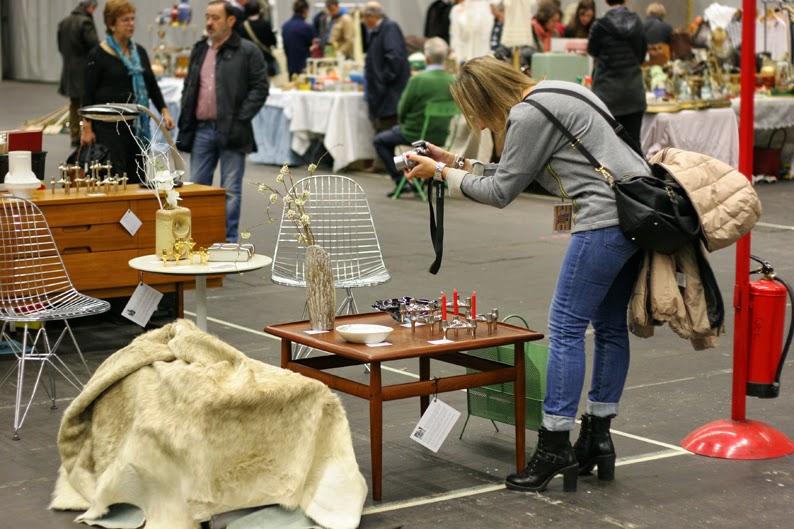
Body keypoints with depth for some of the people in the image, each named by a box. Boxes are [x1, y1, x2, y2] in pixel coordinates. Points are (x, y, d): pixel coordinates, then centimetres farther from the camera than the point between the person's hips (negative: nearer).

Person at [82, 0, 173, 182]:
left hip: (139, 125, 6)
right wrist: (87, 129, -9)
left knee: (138, 177, 6)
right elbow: (88, 94, -5)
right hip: (110, 127, -6)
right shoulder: (98, 55, -5)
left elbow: (152, 85, 17)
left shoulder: (139, 52, 12)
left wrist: (164, 111, 5)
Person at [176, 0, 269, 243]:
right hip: (201, 129, 6)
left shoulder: (248, 52, -3)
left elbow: (260, 88, -7)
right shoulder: (199, 50, 15)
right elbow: (188, 87, 21)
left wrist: (240, 120, -13)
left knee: (230, 191, 0)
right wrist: (186, 119, 10)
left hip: (230, 130, -5)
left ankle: (228, 241, 6)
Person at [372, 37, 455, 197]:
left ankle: (400, 181, 12)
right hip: (441, 136, 6)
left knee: (380, 140, 19)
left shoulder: (418, 80, -21)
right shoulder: (453, 81, -6)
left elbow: (402, 111, -11)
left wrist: (403, 122, 12)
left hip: (416, 134, -6)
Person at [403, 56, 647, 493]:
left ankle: (554, 447, -1)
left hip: (606, 218, -11)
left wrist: (441, 173, 6)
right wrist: (457, 163, 22)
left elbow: (501, 191, -4)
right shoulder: (553, 93, 19)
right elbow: (516, 173, 23)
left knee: (565, 327, -4)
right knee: (610, 326, 15)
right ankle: (598, 438, 22)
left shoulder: (528, 116, -11)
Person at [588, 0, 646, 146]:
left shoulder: (601, 26, -11)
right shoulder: (637, 23, 1)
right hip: (634, 92, 4)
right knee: (633, 141, 5)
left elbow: (592, 51, 8)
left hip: (608, 94, -3)